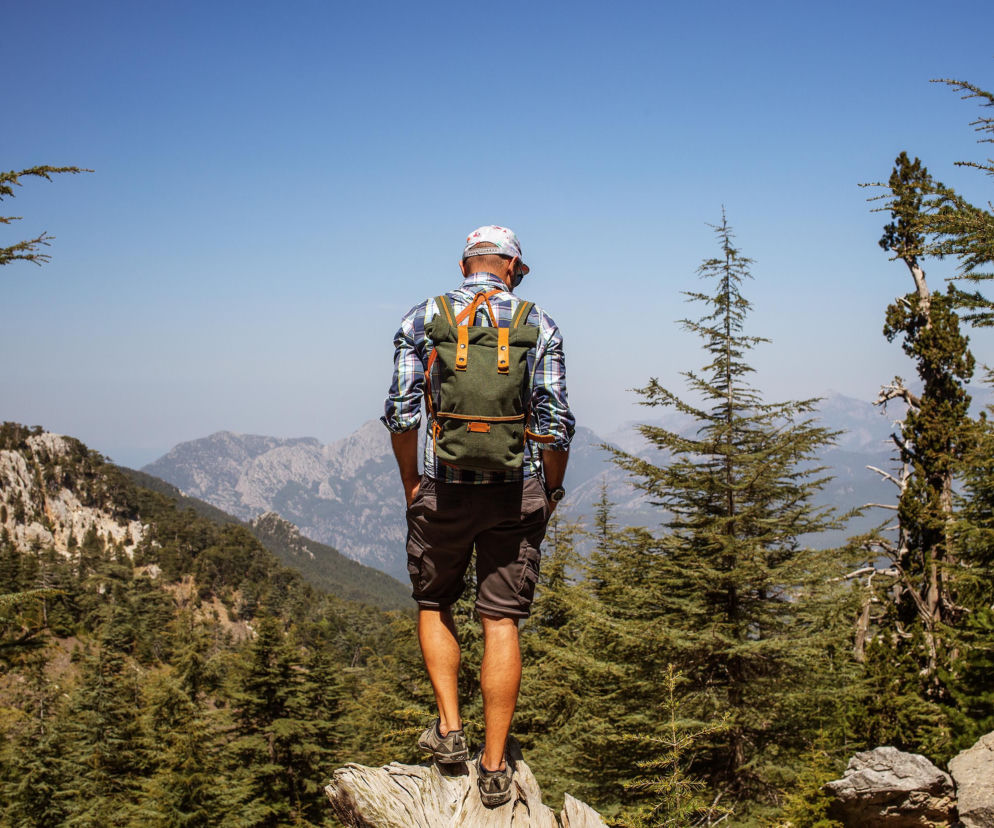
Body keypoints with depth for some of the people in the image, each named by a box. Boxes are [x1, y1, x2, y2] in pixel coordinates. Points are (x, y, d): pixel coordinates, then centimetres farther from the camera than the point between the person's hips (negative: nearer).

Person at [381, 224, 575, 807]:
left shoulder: (424, 318, 2)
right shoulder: (539, 325, 2)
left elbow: (402, 413, -2)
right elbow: (556, 423, -2)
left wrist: (411, 483, 10)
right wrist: (553, 488, 11)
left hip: (443, 490, 0)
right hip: (516, 494, 0)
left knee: (435, 605, 22)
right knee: (502, 622, 5)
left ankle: (449, 728, 14)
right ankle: (495, 768, 9)